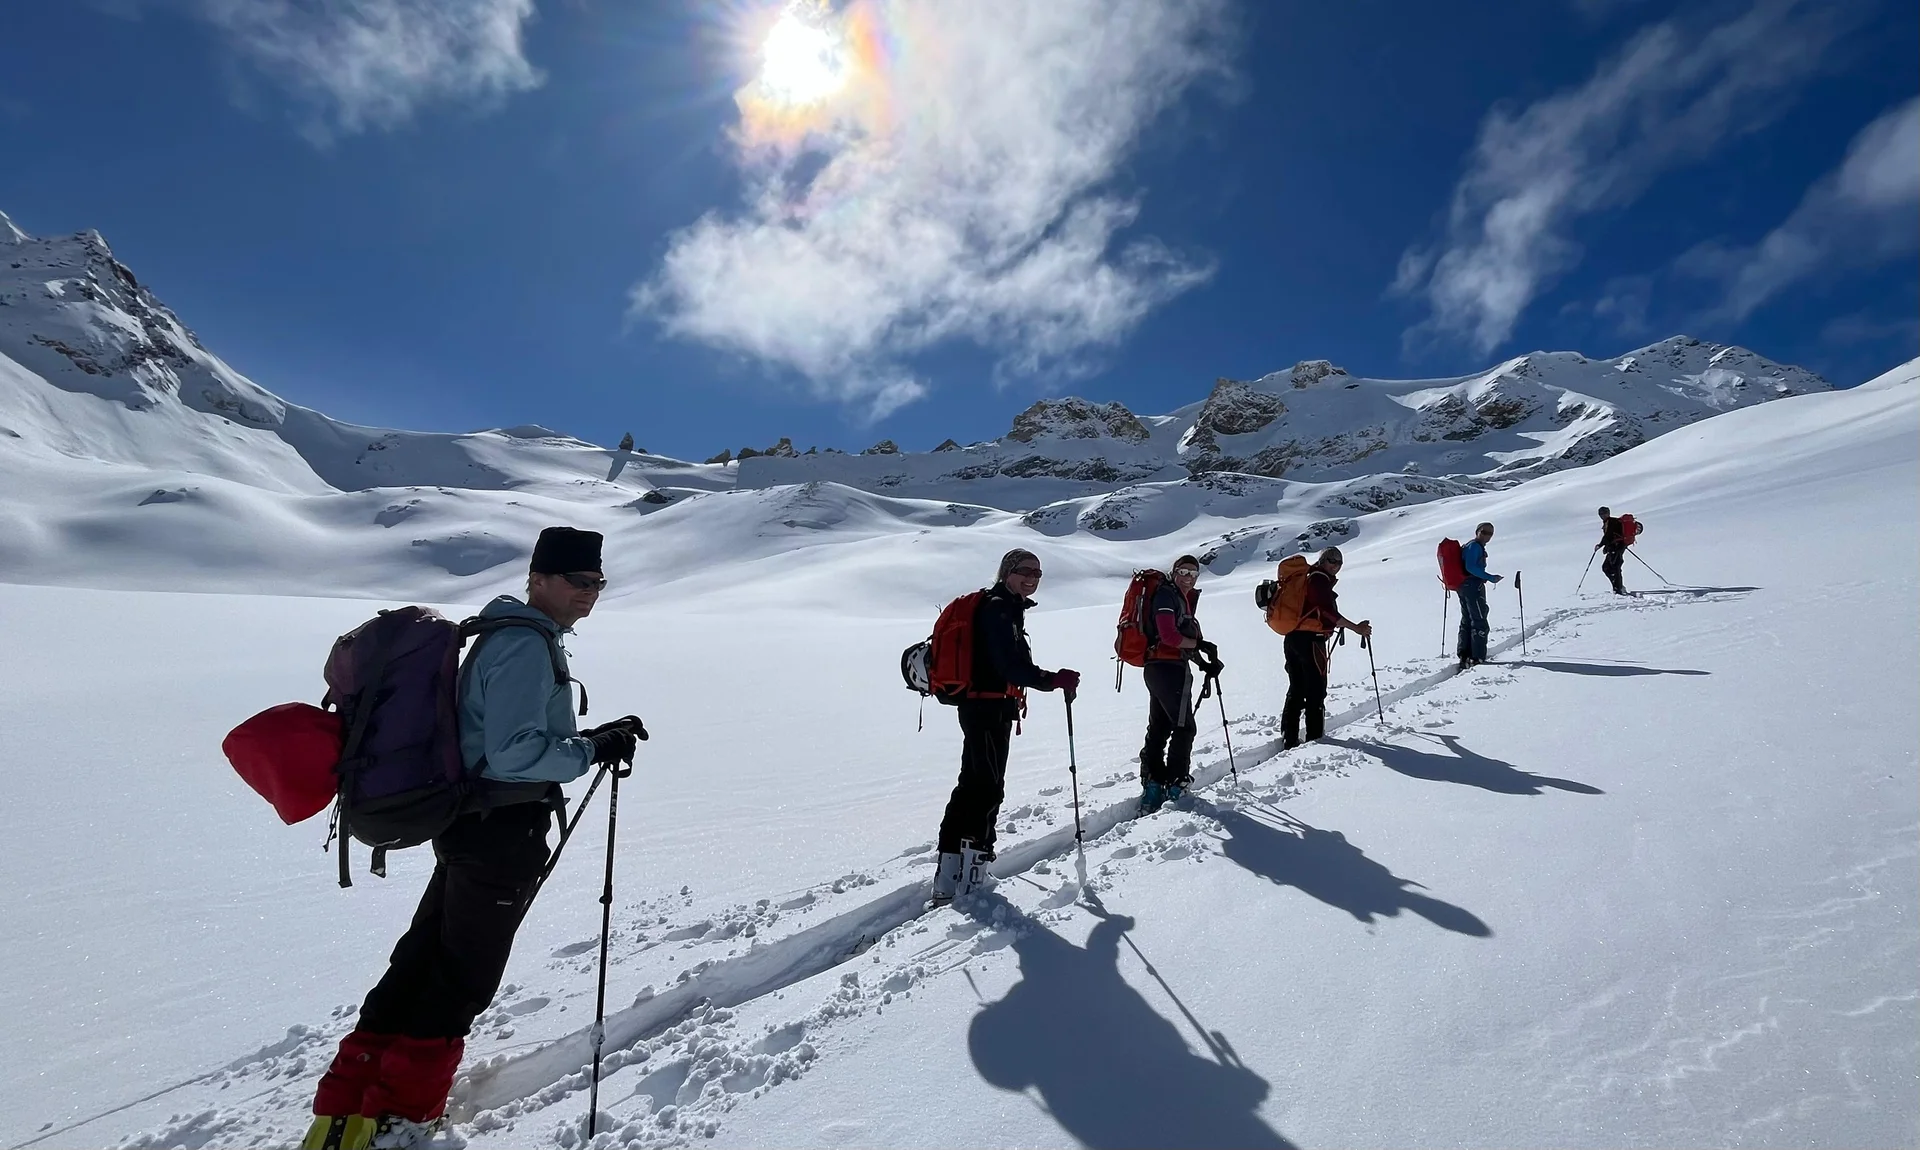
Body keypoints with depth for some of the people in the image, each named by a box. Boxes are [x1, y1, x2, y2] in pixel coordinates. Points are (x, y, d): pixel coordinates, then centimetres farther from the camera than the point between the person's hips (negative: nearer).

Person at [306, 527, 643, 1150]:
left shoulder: (508, 636, 12)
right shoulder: (528, 647, -22)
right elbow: (514, 754, -26)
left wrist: (589, 740, 10)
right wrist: (594, 749, -17)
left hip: (470, 823, 10)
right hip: (503, 834, -10)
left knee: (423, 958, 20)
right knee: (462, 979, 7)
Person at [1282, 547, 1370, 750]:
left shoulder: (1304, 577, 19)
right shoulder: (1320, 579, -8)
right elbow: (1328, 611, -20)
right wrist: (1356, 628, -21)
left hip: (1291, 638, 9)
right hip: (1310, 640, -9)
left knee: (1296, 690, 13)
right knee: (1316, 691, 0)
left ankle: (1289, 740, 15)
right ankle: (1315, 739, 3)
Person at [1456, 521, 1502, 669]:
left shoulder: (1468, 546, 17)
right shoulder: (1475, 546, -12)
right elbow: (1470, 567, -23)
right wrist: (1490, 578, -22)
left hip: (1462, 586, 10)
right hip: (1473, 587, -10)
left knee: (1466, 621, 14)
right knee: (1480, 623, -6)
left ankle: (1464, 657, 18)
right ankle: (1478, 658, -5)